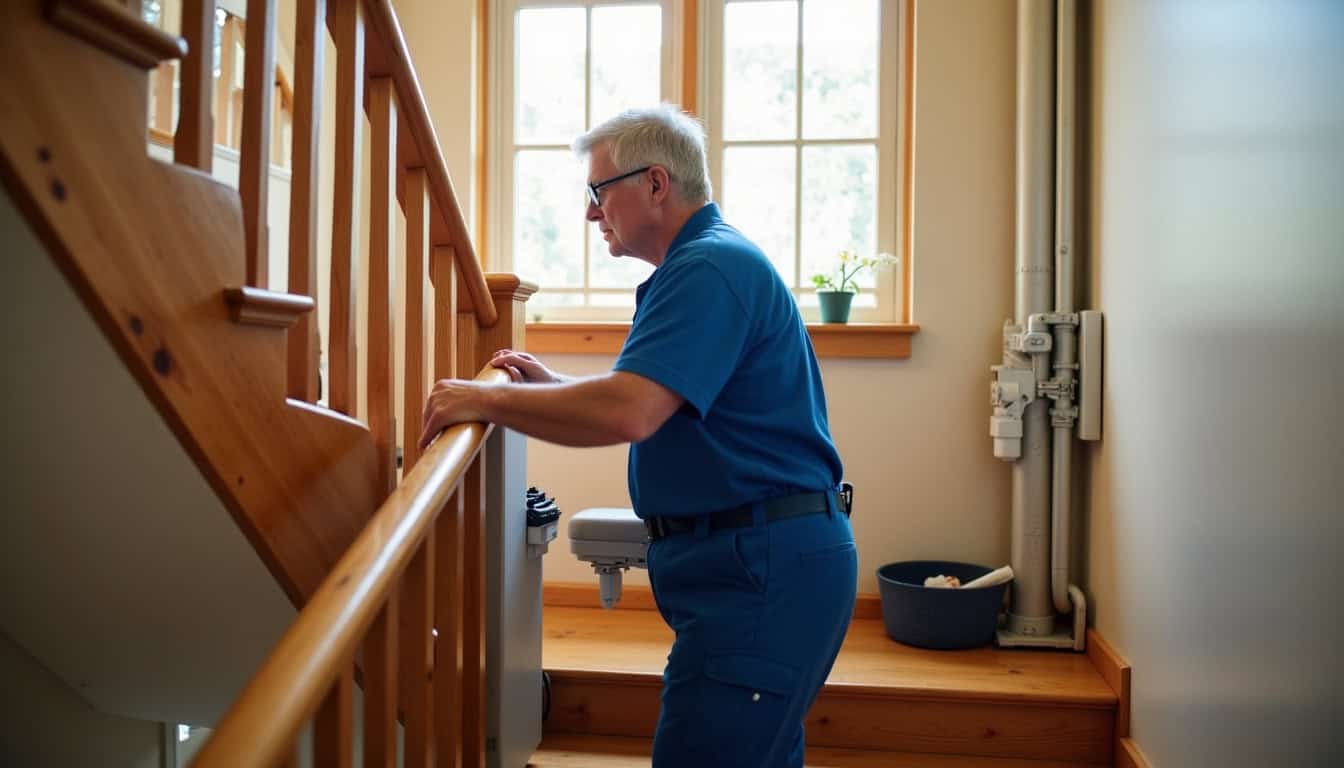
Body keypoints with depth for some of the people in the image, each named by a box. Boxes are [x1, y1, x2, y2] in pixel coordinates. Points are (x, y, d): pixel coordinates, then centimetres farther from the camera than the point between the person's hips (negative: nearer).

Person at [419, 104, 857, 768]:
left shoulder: (708, 268, -16)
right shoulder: (709, 261, 19)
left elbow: (629, 414, -29)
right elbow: (661, 404, 24)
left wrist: (488, 400, -19)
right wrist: (552, 385, 15)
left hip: (758, 570, -11)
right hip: (762, 562, 11)